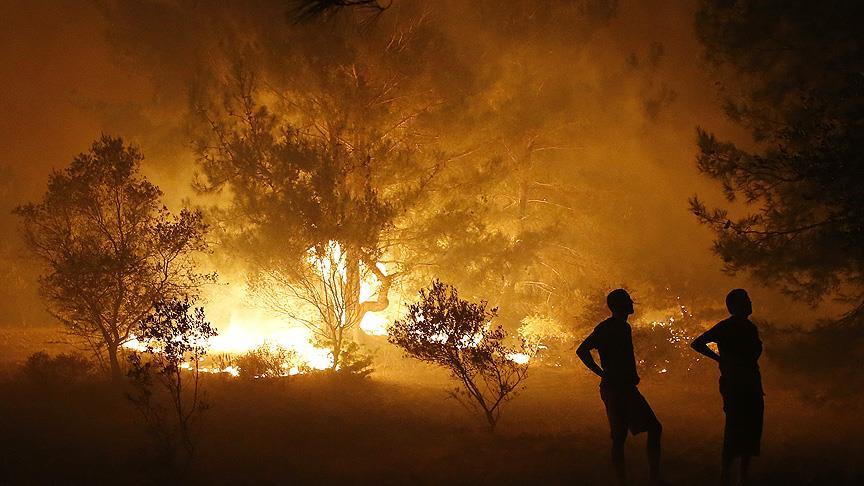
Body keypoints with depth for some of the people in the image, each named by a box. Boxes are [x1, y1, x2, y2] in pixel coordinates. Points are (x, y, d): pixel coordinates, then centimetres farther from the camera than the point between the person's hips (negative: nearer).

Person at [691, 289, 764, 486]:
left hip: (752, 387, 7)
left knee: (751, 431, 8)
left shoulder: (750, 328, 14)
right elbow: (697, 343, -8)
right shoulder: (725, 327, -7)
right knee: (734, 429, -11)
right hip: (733, 386, -7)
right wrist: (720, 359, -7)